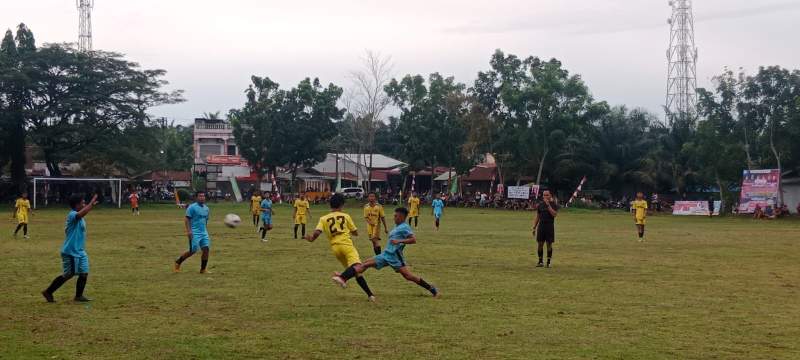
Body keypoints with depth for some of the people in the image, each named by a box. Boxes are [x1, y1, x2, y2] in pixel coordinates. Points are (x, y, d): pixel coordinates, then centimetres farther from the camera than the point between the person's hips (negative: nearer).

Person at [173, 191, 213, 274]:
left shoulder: (206, 208, 14)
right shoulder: (192, 207, -7)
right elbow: (186, 219, -10)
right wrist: (188, 230, -19)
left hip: (204, 233, 6)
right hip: (194, 233, -6)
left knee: (206, 249, -5)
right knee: (193, 251, -6)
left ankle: (203, 269, 3)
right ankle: (178, 262, 14)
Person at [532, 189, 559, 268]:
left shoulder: (554, 204, 0)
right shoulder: (540, 205, 9)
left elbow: (554, 214, -16)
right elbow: (537, 217, 13)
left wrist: (548, 205, -19)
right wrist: (534, 227, 8)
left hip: (550, 226, -3)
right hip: (541, 226, 3)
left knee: (549, 244, -1)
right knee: (540, 244, 1)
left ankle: (548, 262, 6)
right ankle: (540, 262, 10)